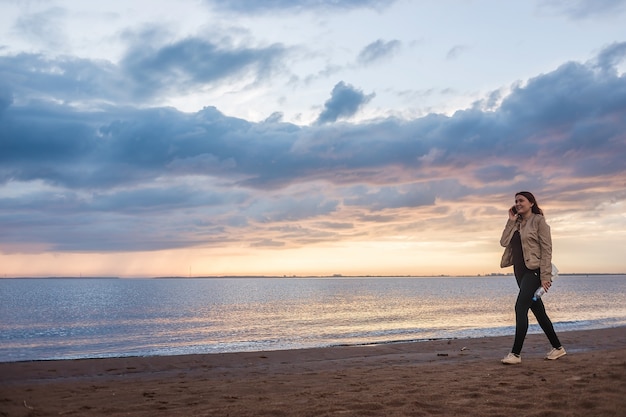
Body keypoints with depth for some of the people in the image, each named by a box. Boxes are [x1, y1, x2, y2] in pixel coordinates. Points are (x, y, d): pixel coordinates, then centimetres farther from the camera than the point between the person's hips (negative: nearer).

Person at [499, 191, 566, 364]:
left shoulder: (538, 221, -5)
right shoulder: (516, 224, 14)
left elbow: (546, 249, -10)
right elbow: (504, 242, 2)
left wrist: (545, 276, -17)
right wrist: (511, 221, -1)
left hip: (533, 271, -7)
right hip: (520, 271, 8)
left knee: (520, 308, -16)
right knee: (538, 310, 12)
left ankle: (516, 353, -14)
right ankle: (557, 347, 24)